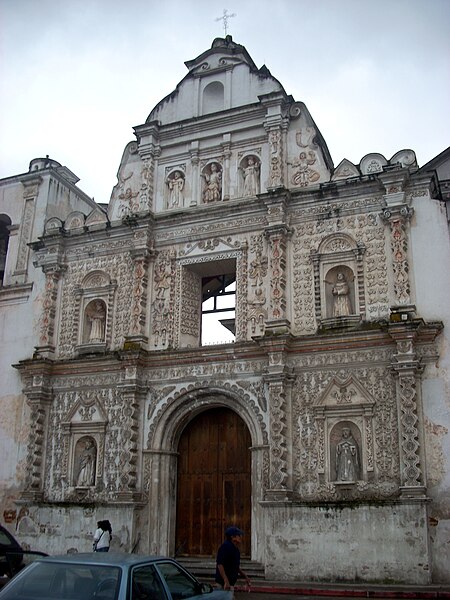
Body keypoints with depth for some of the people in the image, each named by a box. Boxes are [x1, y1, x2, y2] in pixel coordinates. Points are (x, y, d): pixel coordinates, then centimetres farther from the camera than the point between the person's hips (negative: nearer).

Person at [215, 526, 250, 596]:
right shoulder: (226, 547, -19)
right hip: (224, 583, -10)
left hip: (231, 582, 10)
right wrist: (226, 581, -32)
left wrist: (245, 576, 23)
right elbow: (220, 564, -27)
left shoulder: (235, 548, 12)